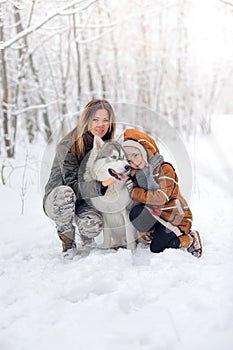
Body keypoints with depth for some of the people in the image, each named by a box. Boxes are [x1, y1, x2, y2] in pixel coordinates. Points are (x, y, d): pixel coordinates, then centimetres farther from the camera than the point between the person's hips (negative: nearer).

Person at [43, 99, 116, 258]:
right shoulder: (69, 145, -21)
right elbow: (73, 184, -26)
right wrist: (101, 184, -41)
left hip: (84, 201, 4)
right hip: (56, 201, -3)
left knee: (94, 224, -30)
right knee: (65, 193, -39)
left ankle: (86, 238, 10)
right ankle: (68, 242, -13)